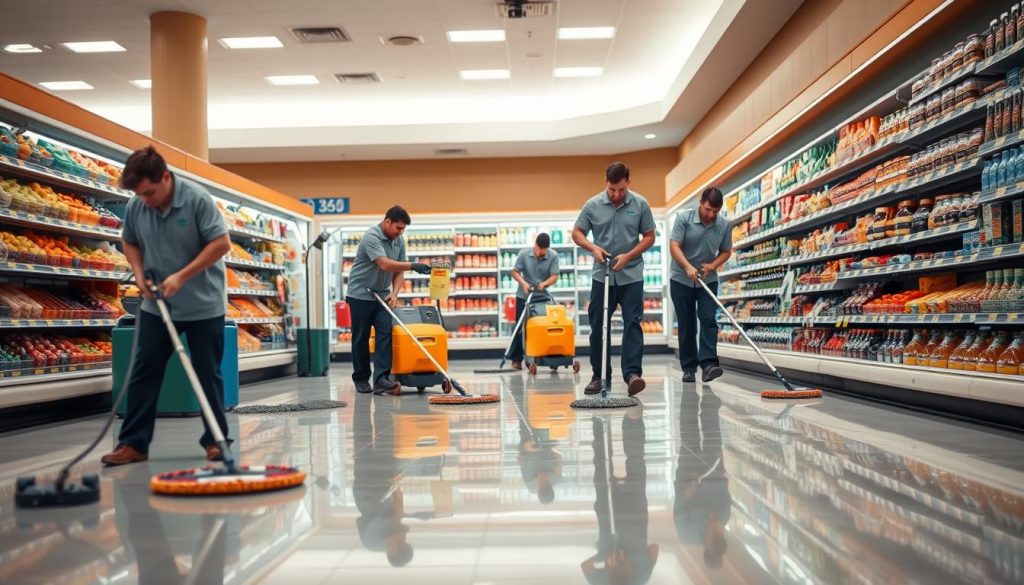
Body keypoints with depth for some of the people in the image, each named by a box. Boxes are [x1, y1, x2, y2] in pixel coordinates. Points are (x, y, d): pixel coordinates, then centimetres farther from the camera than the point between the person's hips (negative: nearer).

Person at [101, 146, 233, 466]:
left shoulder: (198, 199, -18)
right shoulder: (135, 207, -4)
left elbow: (221, 242, -19)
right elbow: (130, 243, 13)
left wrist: (182, 276, -22)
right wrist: (138, 271, -6)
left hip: (203, 305, -4)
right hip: (156, 305, 4)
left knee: (208, 375, 4)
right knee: (143, 373, 4)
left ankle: (215, 440, 15)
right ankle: (134, 443, 11)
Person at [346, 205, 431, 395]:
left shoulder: (399, 241, 3)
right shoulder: (371, 237, -21)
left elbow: (398, 271, 5)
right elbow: (385, 264, -34)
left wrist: (394, 293, -10)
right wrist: (413, 265, -41)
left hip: (382, 295, 6)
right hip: (361, 295, -6)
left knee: (385, 334, -10)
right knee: (361, 338, 2)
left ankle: (381, 379, -17)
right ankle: (361, 379, 15)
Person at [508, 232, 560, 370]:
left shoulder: (553, 256, -13)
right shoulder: (524, 253, -13)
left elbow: (554, 276, -14)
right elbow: (515, 272, -8)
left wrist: (545, 283, -33)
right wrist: (523, 282, -26)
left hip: (543, 296, 0)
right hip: (524, 296, 0)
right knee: (520, 328, 2)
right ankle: (516, 359, 8)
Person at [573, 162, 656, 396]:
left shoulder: (640, 204, -3)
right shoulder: (593, 205, -2)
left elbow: (649, 237, 1)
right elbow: (577, 233, 5)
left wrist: (627, 256, -12)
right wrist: (594, 248, -13)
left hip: (631, 275, -1)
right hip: (602, 276, 1)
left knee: (632, 324, -8)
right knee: (598, 326, 4)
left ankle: (632, 374, -12)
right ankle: (599, 375, 13)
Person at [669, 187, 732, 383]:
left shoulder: (725, 225, -5)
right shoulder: (684, 218, -13)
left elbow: (726, 251, 6)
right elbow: (674, 246, -18)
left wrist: (712, 265, -13)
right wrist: (688, 267, -32)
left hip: (708, 280, 2)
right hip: (681, 279, -2)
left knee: (708, 320, -12)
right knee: (686, 324, 2)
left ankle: (708, 364, -19)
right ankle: (689, 368, 8)